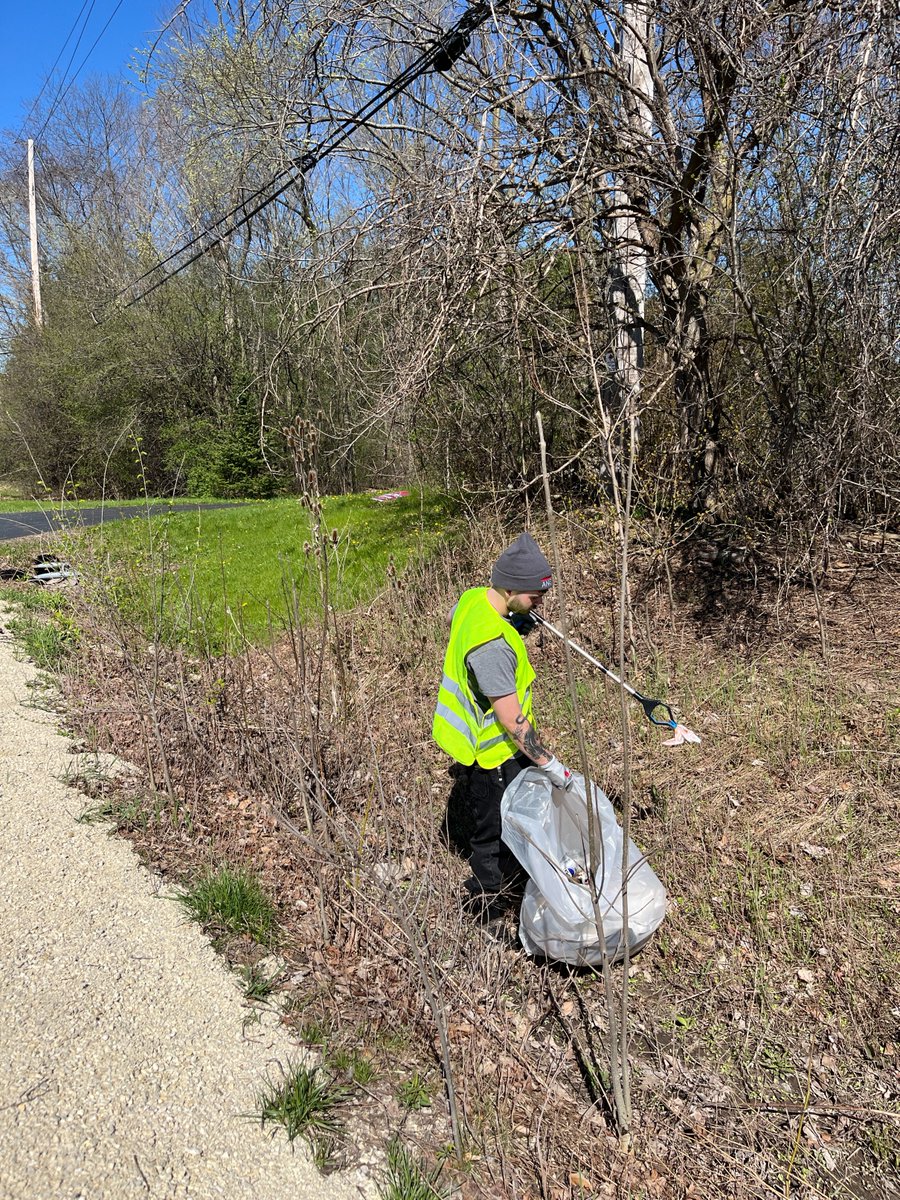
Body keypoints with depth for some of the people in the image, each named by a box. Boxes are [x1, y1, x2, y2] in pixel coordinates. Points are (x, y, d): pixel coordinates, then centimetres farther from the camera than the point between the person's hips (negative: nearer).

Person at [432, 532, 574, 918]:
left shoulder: (473, 597, -8)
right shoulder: (491, 646, -36)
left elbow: (451, 622, 18)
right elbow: (512, 720, -31)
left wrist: (514, 621, 9)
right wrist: (551, 765, -22)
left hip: (478, 736, 9)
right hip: (493, 753, -9)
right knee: (495, 831, 11)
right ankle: (486, 905, 33)